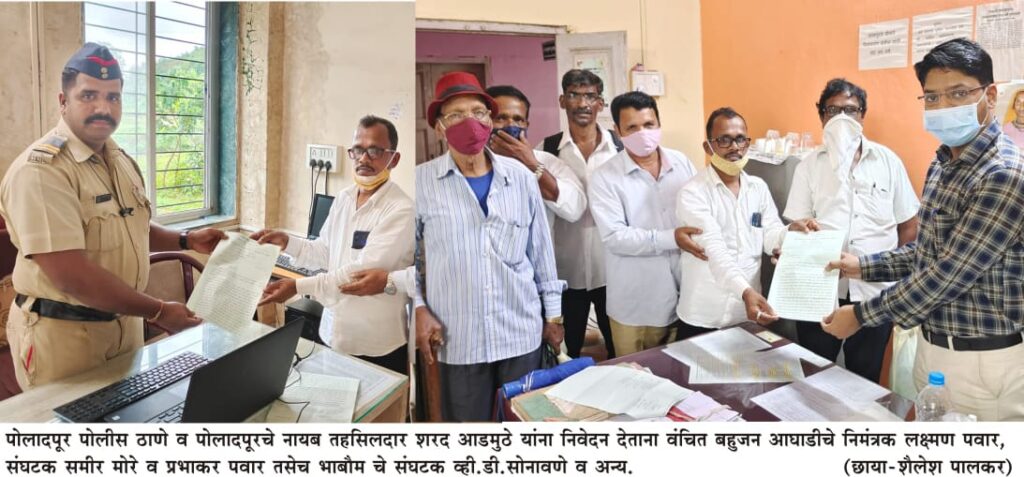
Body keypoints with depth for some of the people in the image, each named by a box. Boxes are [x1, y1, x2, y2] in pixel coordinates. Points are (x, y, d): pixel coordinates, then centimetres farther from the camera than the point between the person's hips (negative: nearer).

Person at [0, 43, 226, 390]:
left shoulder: (121, 161, 7)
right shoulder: (40, 170, -22)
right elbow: (70, 275, -28)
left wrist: (186, 241, 6)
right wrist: (157, 312, -23)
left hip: (124, 322, 8)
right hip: (63, 333, -8)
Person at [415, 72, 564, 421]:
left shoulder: (521, 177, 2)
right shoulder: (421, 181, -4)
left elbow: (541, 250, 8)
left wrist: (553, 314, 10)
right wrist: (418, 307, -6)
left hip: (522, 333, 2)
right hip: (457, 340, -1)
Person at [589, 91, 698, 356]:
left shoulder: (682, 163, 3)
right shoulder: (605, 178, -11)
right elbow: (614, 237, -19)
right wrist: (671, 238, -25)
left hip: (686, 295, 4)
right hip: (635, 305, -3)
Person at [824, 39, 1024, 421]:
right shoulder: (942, 165, 6)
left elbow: (947, 275, -24)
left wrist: (861, 315, -17)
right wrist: (864, 266, 6)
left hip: (984, 361, -8)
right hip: (932, 345, 8)